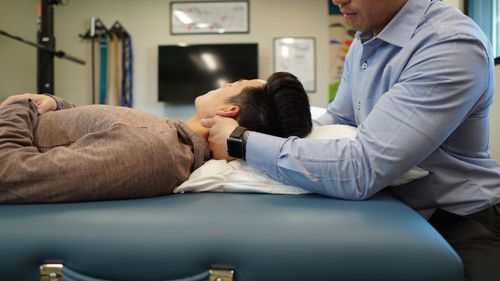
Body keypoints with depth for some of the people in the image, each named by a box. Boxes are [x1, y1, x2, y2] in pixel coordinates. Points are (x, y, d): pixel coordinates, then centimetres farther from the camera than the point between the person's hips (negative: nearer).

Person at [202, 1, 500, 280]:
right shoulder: (365, 40, 2)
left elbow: (361, 169, -31)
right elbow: (338, 120, 10)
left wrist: (242, 141, -24)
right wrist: (268, 132, -7)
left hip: (459, 223, -6)